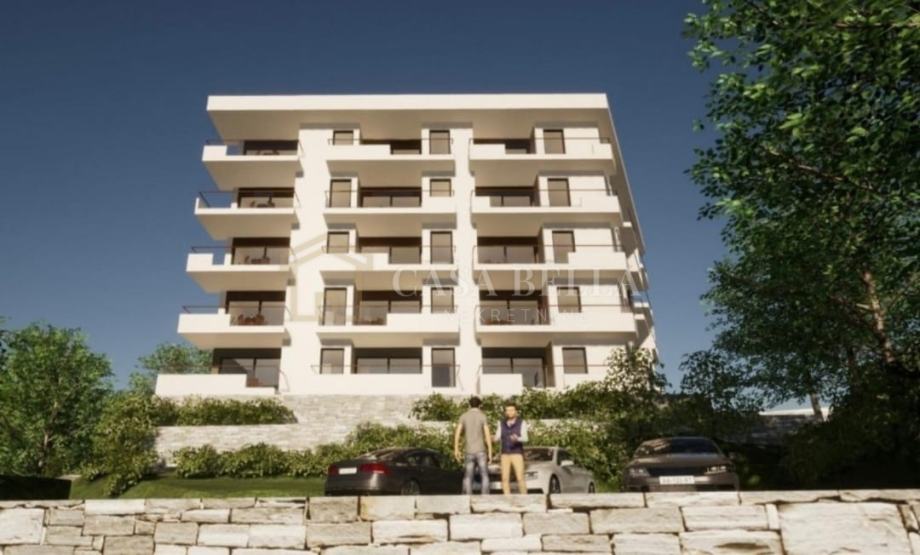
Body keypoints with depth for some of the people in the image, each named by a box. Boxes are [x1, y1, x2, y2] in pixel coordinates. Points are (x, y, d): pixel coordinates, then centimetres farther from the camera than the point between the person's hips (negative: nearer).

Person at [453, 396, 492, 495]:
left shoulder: (463, 416, 5)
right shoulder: (482, 416, -2)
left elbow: (457, 433, -4)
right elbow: (488, 436, -9)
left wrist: (456, 450, -2)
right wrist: (490, 453, -5)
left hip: (469, 452, 2)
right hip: (481, 451, -2)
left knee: (468, 478, 8)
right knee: (484, 477, 4)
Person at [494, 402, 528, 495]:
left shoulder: (522, 423, -3)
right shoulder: (501, 424, 7)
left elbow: (525, 438, -14)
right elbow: (497, 438, 2)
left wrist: (517, 439, -36)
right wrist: (497, 438, -22)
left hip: (517, 455, -3)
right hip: (505, 455, 3)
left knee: (520, 478, -8)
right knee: (505, 479, -2)